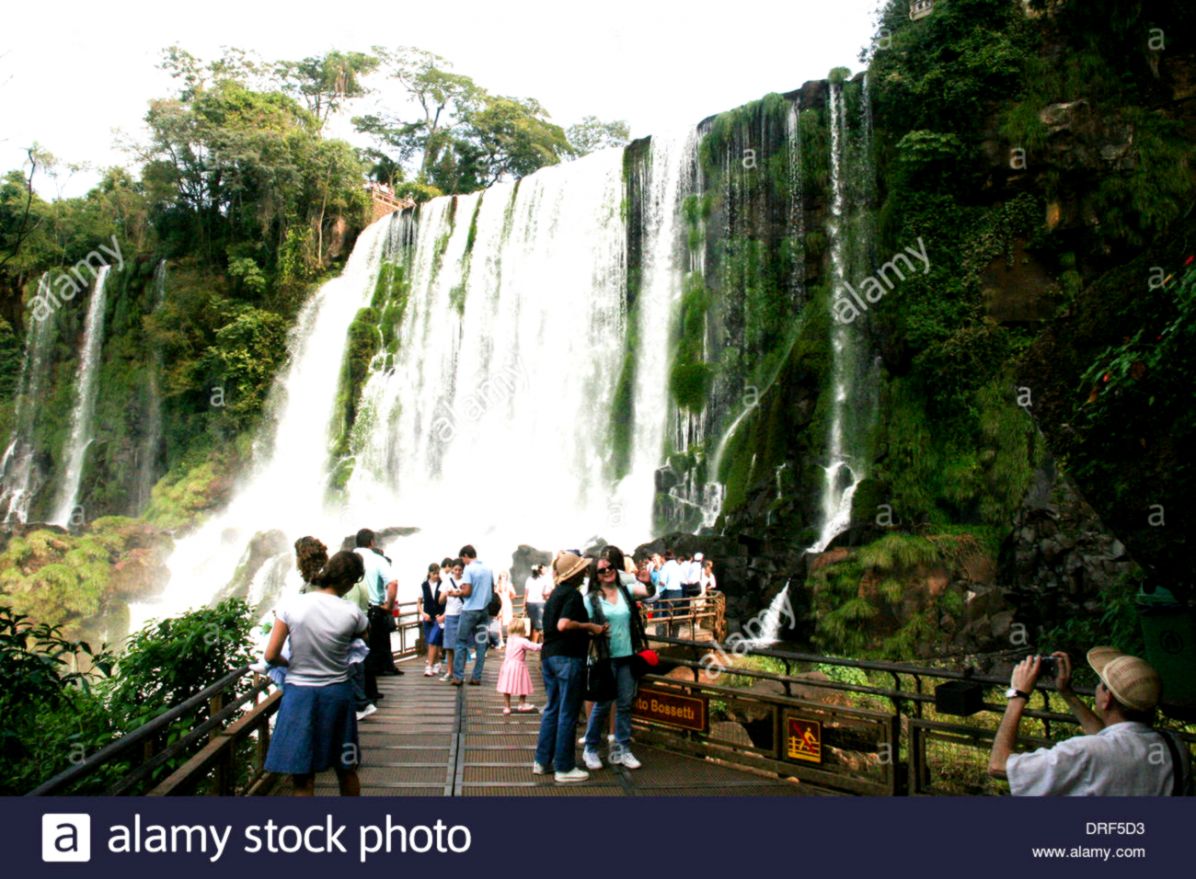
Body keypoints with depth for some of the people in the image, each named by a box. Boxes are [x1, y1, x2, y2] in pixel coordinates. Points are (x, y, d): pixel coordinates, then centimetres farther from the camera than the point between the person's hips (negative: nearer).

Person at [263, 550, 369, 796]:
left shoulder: (292, 605, -11)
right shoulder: (351, 613, -12)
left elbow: (271, 656, -8)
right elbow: (364, 632, 10)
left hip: (299, 693, -1)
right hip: (337, 693, 1)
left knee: (303, 780, 8)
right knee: (346, 771, 20)